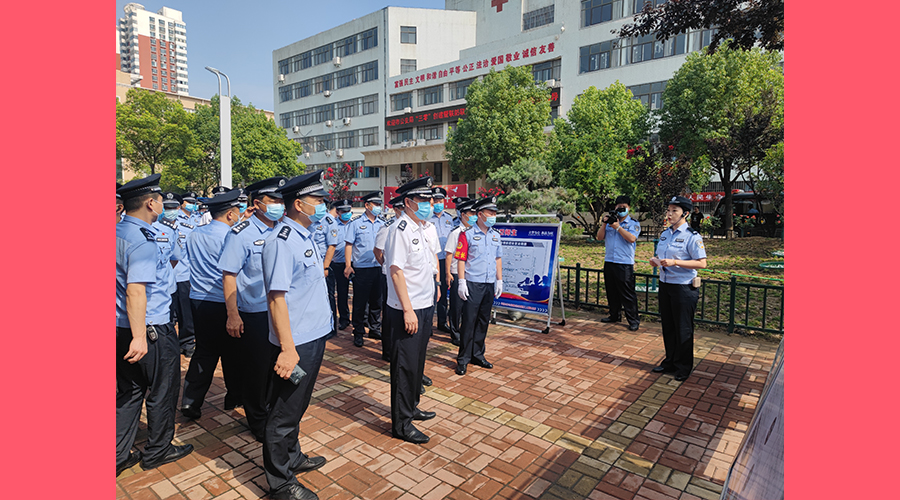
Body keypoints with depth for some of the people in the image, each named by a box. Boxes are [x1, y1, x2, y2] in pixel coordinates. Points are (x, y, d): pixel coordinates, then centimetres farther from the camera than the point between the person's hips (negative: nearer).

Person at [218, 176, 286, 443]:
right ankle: (258, 421, 30)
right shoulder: (241, 234, -11)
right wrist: (232, 315, -16)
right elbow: (229, 275, -12)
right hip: (253, 314, -5)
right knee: (255, 370, 10)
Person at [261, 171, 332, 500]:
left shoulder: (305, 236, 9)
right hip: (296, 344, -9)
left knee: (297, 405, 25)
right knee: (285, 411, 8)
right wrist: (288, 349, -26)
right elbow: (276, 297, -26)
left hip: (314, 337, 10)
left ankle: (292, 458, 46)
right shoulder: (283, 241, -22)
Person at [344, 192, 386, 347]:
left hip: (379, 268, 4)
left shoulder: (383, 223, 10)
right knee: (360, 302, 3)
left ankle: (375, 329, 27)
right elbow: (349, 244, -3)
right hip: (361, 269, -4)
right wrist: (348, 265, -9)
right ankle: (358, 333, 15)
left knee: (377, 300, 13)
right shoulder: (356, 222, -2)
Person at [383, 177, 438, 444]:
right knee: (405, 365, 1)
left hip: (425, 306, 9)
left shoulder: (422, 228, 13)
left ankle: (410, 407, 37)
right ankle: (401, 424, 14)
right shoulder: (400, 229, -16)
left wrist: (433, 294, 16)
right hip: (407, 310, -9)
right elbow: (396, 270, -20)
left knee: (417, 361, 20)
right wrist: (408, 310, -22)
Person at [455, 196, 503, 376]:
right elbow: (461, 260, -8)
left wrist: (499, 280, 12)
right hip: (473, 285, -5)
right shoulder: (467, 234, -5)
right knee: (469, 321, -3)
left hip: (490, 285, 6)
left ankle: (477, 355, 25)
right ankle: (463, 359, 8)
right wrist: (461, 282, -13)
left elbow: (498, 259, 17)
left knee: (483, 321, 12)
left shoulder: (496, 236, 12)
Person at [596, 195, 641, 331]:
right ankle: (614, 315, 25)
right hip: (609, 262, 5)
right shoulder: (610, 221, 13)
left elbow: (632, 238, -14)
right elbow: (599, 237, 6)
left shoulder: (633, 223, 3)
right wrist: (604, 223, -5)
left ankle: (633, 320, 3)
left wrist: (618, 227, -13)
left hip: (625, 264, -4)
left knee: (628, 293, -4)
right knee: (612, 292, 12)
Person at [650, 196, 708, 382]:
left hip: (683, 288, -7)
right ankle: (670, 361, 30)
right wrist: (656, 261, -3)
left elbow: (702, 263, -18)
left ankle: (684, 367, 21)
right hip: (665, 284, 7)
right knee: (668, 326, 15)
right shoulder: (664, 234, 9)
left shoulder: (692, 236, -12)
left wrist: (674, 262, -26)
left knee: (683, 329, 5)